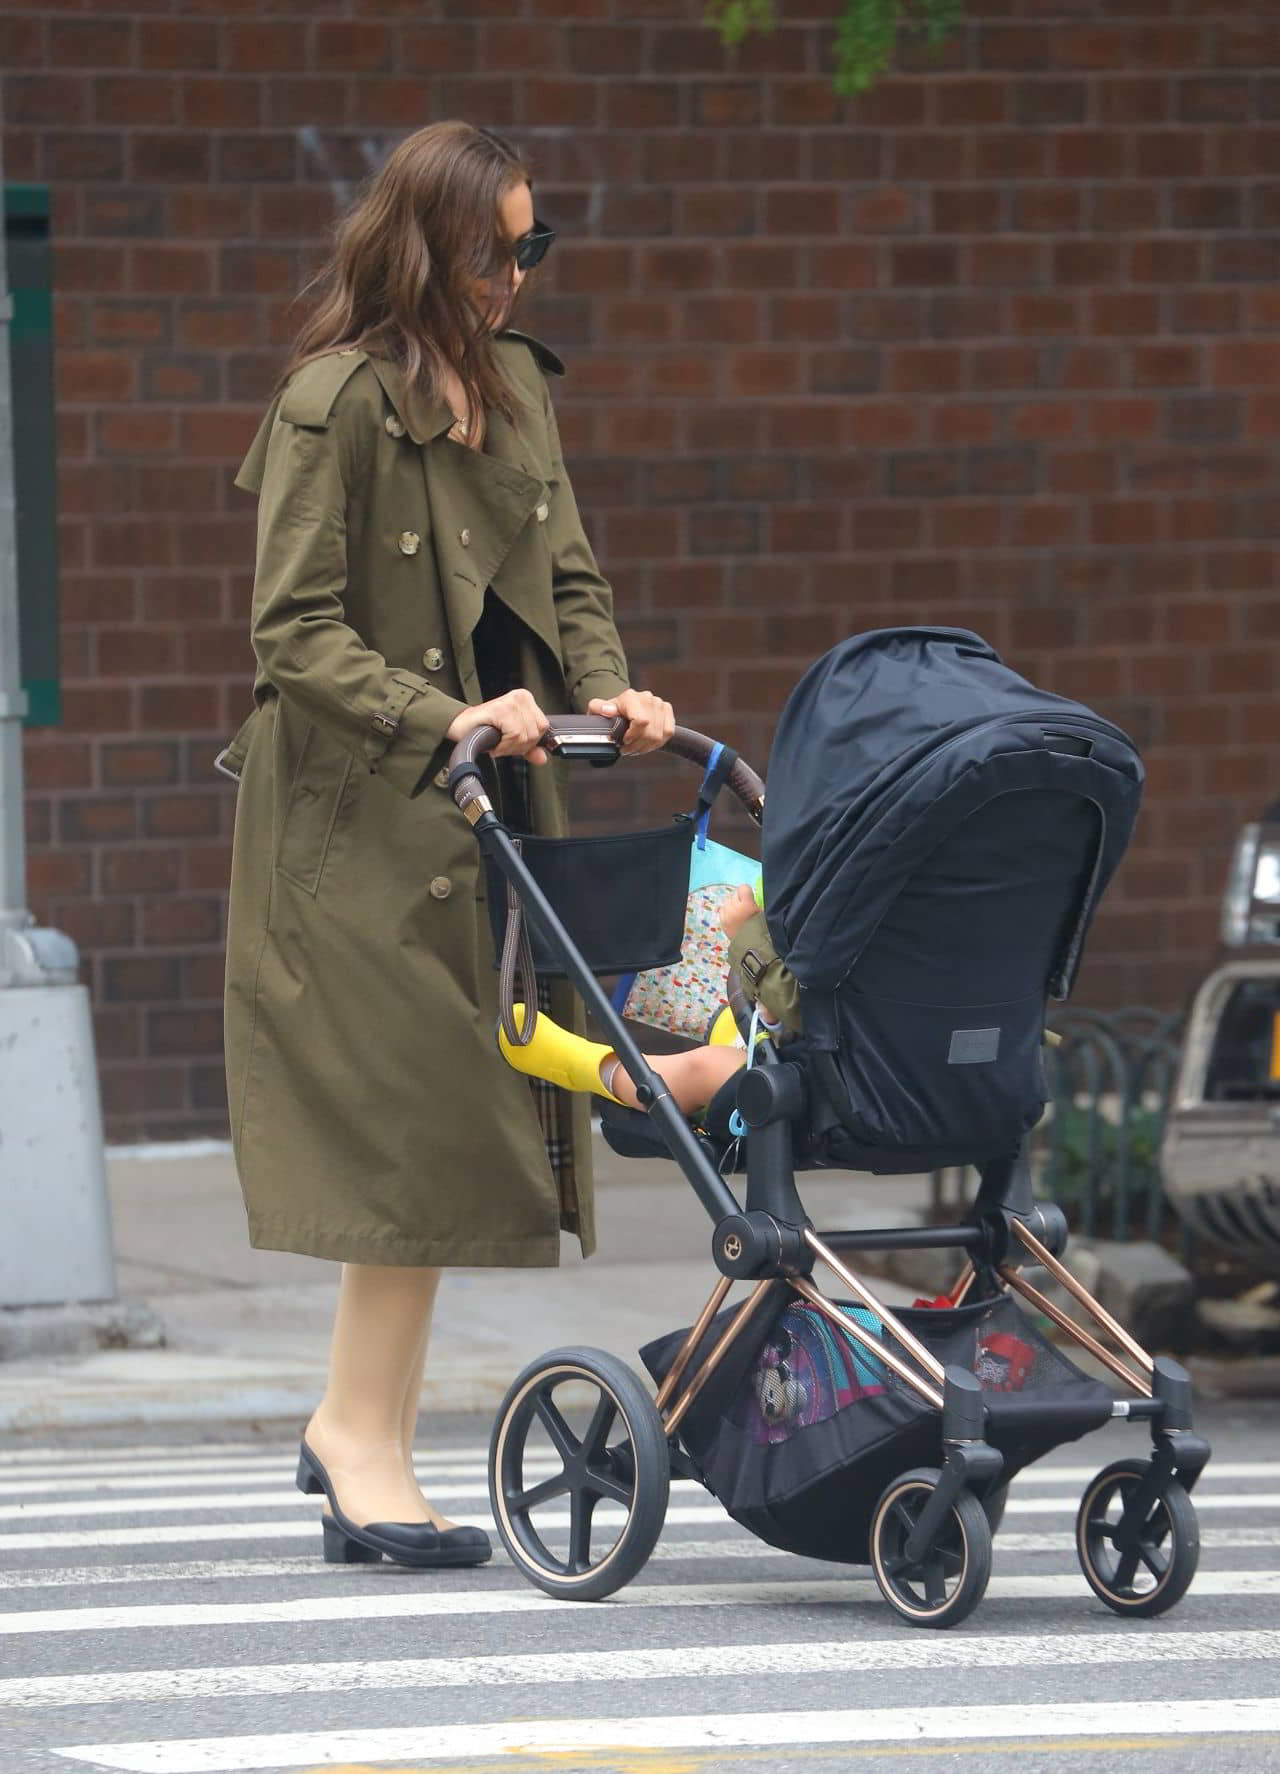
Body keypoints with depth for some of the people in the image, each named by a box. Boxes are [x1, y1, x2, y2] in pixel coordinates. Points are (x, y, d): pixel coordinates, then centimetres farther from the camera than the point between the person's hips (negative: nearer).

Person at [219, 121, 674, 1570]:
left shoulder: (513, 385, 11)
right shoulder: (334, 402, -13)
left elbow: (565, 577, 16)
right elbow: (294, 635, -15)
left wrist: (604, 691, -3)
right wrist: (444, 721, -24)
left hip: (483, 803, 7)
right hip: (357, 814, -7)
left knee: (456, 1117, 7)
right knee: (418, 1115, -10)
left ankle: (354, 1429, 16)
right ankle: (368, 1450, -4)